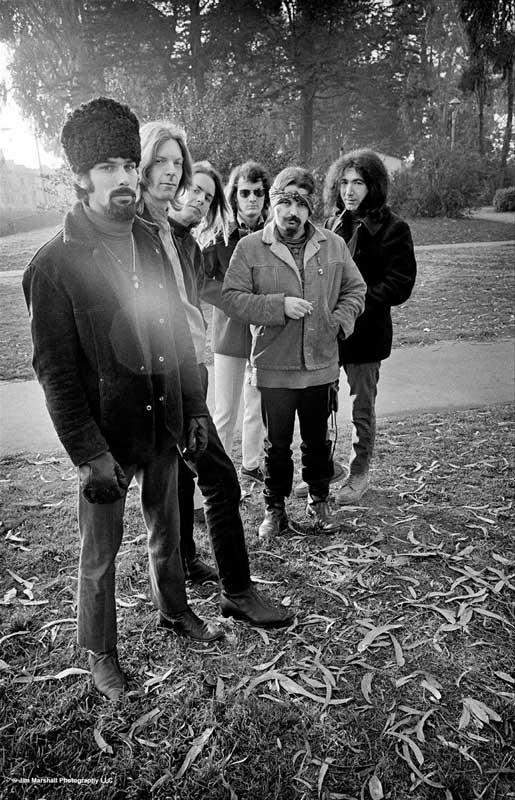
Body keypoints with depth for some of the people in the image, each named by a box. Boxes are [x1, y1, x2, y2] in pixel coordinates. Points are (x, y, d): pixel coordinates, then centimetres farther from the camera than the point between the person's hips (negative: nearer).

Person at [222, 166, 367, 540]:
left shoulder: (334, 245, 4)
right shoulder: (250, 248, -4)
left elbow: (355, 289, 13)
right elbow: (232, 298, -9)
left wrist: (339, 320, -4)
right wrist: (280, 305, -20)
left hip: (322, 365, 2)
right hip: (273, 368, -2)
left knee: (318, 440, 16)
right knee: (277, 444, 10)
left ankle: (320, 501, 36)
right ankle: (275, 508, 28)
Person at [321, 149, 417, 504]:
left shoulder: (392, 228, -6)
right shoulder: (334, 223, 10)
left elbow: (400, 285, -10)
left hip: (365, 331, -4)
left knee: (362, 406, 8)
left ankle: (360, 474, 26)